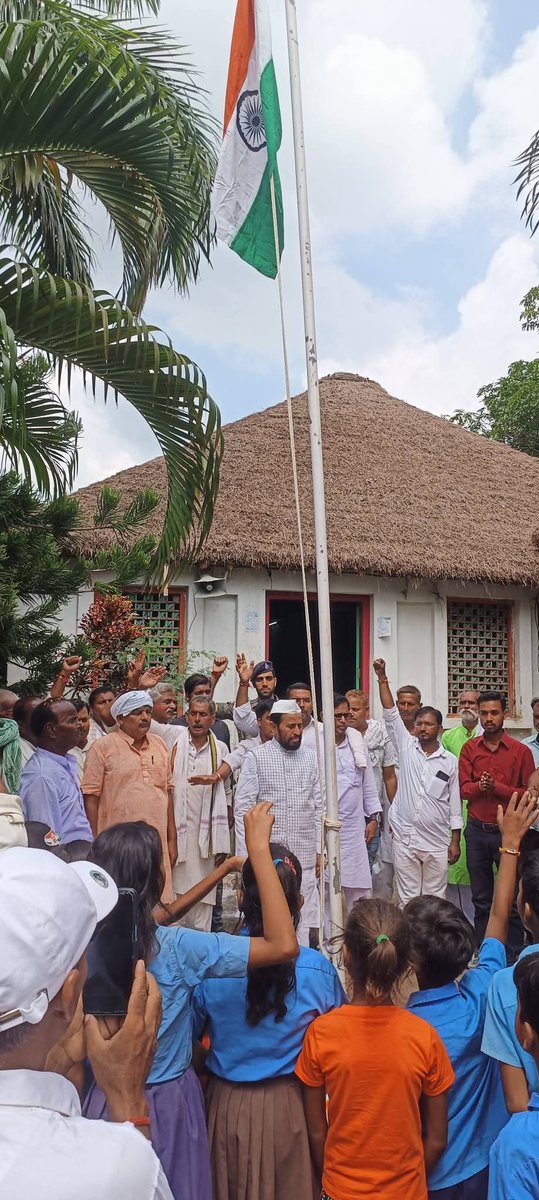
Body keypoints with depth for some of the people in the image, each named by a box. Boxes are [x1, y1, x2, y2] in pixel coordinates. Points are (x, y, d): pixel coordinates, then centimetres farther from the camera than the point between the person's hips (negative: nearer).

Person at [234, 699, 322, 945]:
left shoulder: (309, 757, 9)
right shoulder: (256, 757, -4)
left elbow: (318, 806, 12)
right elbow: (243, 807, -6)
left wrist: (319, 849, 9)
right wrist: (247, 854, -10)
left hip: (304, 856, 4)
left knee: (302, 923, 7)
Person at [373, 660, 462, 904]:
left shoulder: (450, 761, 1)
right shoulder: (406, 747, 2)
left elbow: (455, 803, 4)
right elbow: (390, 714, -7)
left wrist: (455, 840, 1)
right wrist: (382, 678, -15)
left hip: (437, 841, 0)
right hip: (404, 838, 0)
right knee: (407, 898, 8)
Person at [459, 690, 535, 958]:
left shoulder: (521, 751, -4)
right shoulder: (469, 748, 4)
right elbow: (463, 789, -1)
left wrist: (498, 787, -19)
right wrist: (479, 786, -22)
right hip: (477, 830, 3)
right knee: (481, 898, 13)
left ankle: (514, 956, 14)